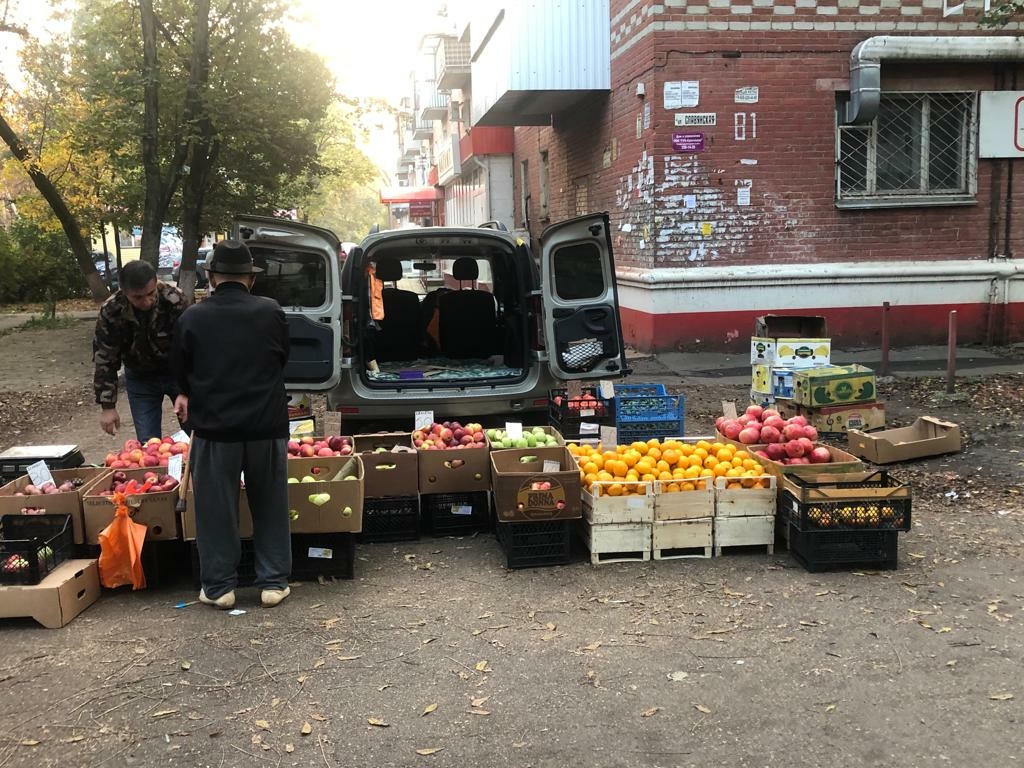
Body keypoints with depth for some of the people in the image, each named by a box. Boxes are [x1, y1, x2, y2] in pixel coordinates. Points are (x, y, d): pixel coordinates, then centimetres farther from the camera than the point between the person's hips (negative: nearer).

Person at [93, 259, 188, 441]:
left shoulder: (174, 301, -26)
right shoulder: (110, 312, -19)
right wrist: (107, 406, -11)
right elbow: (104, 361, -11)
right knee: (148, 443, -1)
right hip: (140, 378, 1)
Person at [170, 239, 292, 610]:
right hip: (267, 425, 1)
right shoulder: (271, 312, -5)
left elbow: (180, 369, 7)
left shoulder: (192, 317, -6)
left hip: (213, 426, -1)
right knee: (270, 507, 12)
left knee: (216, 509, 10)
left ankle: (219, 586, 17)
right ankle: (273, 582, 17)